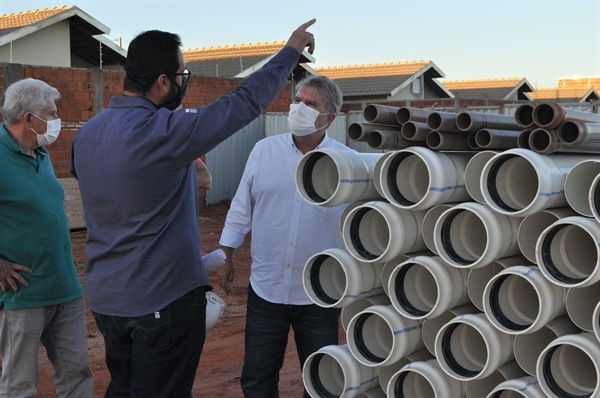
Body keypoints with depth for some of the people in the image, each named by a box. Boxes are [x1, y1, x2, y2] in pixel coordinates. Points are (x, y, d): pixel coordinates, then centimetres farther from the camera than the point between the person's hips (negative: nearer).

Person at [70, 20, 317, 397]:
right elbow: (245, 103, -16)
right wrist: (292, 50, -2)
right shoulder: (163, 132, -22)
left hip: (105, 296, 7)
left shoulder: (86, 133, 2)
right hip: (164, 299, -7)